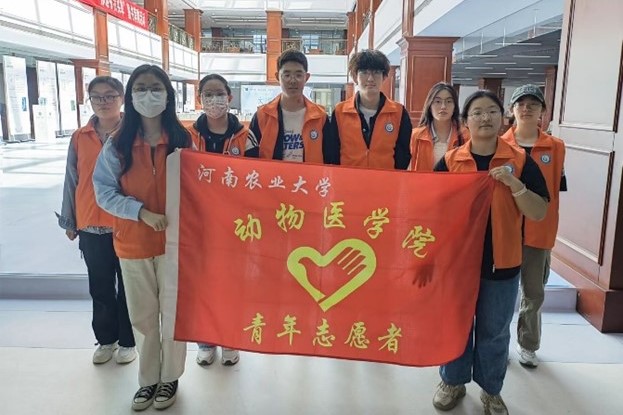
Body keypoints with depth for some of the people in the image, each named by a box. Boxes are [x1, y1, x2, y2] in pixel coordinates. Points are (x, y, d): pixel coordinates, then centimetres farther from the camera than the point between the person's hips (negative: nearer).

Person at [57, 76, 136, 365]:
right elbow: (71, 181, 10)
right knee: (100, 288, 15)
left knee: (128, 287, 10)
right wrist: (69, 221, 12)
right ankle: (106, 339, 33)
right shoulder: (79, 138, 4)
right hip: (91, 227, 3)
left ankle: (127, 341, 27)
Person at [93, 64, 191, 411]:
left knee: (174, 313, 9)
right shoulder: (118, 144, -3)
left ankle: (170, 377, 31)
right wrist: (142, 212, -17)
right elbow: (103, 190, -4)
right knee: (142, 317, 14)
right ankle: (149, 378, 34)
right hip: (133, 243, 1)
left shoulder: (183, 139, -4)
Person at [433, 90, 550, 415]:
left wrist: (514, 184, -22)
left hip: (501, 262, 0)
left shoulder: (520, 161, -4)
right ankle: (453, 381, 37)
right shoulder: (450, 161, -3)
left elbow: (539, 213, -6)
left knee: (494, 330, 15)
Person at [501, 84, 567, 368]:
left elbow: (556, 191, 5)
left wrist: (549, 226, 0)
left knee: (534, 292, 12)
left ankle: (527, 345, 30)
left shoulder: (556, 147, 2)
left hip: (538, 231, 1)